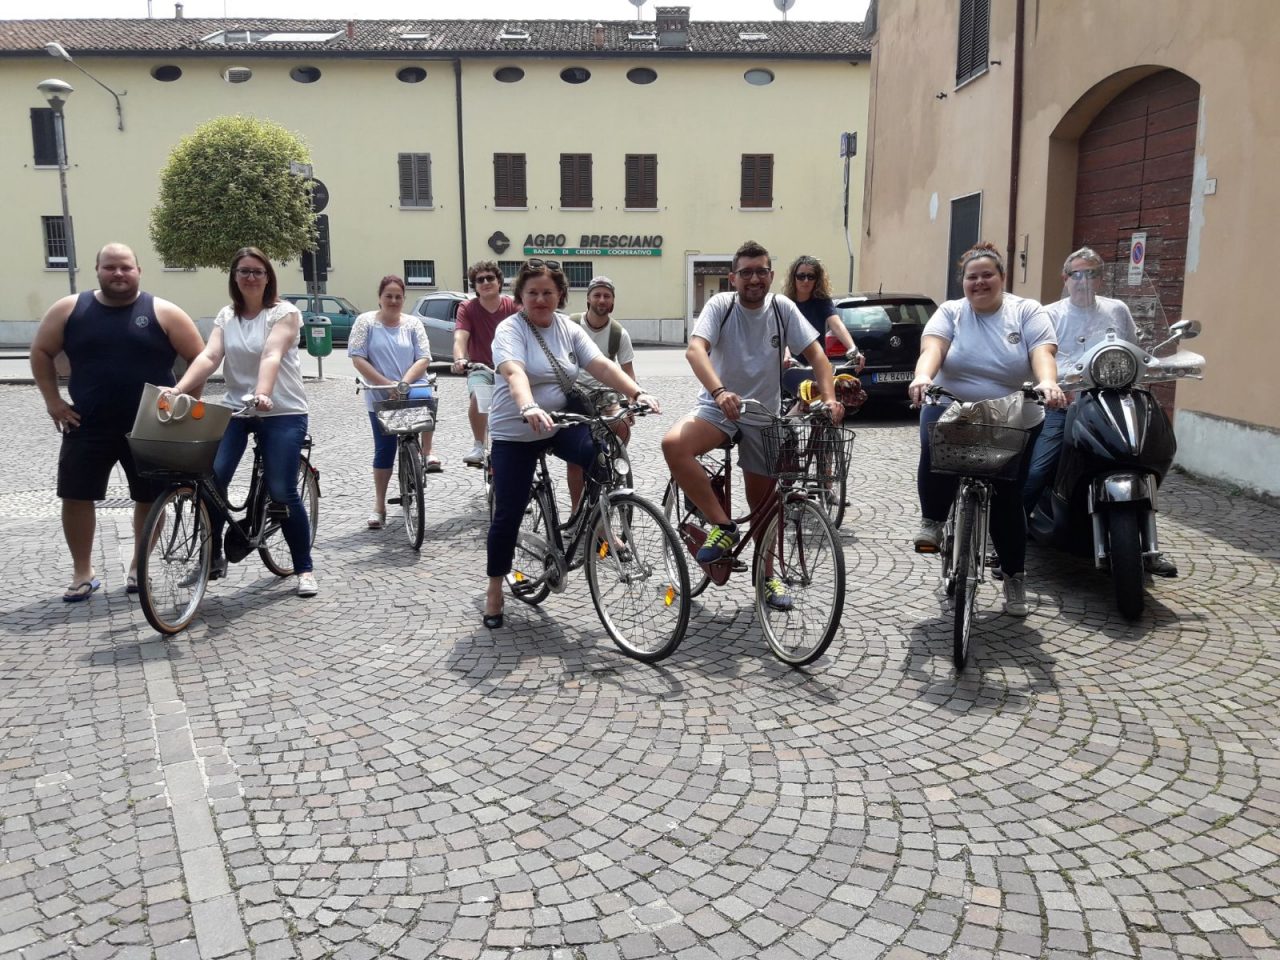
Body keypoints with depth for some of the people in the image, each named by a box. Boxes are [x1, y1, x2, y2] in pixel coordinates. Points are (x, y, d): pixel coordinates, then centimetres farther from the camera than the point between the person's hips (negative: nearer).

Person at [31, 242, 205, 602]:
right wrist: (52, 400, 3)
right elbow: (41, 352, 11)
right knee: (76, 497, 3)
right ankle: (83, 573, 19)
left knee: (150, 499, 7)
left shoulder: (162, 312, -4)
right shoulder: (69, 309, 1)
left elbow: (198, 357, 0)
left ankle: (138, 566, 26)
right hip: (88, 426, 1)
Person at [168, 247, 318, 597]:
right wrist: (178, 389, -23)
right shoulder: (225, 316, 8)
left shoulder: (284, 312, -5)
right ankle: (214, 557, 7)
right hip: (235, 409, 4)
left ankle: (304, 569, 7)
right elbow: (209, 356, -6)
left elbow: (272, 355, -23)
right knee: (211, 480, -13)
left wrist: (262, 393, -40)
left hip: (282, 413, -4)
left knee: (282, 493, -9)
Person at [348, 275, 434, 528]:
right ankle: (379, 505, 14)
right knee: (384, 450, 2)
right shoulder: (365, 321, 0)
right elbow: (358, 359, -8)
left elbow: (423, 359, -2)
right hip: (380, 396, 0)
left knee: (423, 399, -36)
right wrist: (387, 384, -15)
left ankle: (427, 453, -18)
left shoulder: (413, 323, 5)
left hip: (412, 389, 0)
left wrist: (404, 382, -18)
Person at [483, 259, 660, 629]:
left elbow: (602, 365, -10)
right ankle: (494, 590, 18)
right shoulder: (510, 329, -12)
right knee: (509, 513, -1)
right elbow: (514, 373, -32)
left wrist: (637, 393, -27)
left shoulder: (569, 329, 2)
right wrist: (529, 409, -53)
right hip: (514, 433, -3)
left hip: (561, 425, 4)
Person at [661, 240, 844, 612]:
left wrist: (829, 398, -24)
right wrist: (719, 392, -44)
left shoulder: (782, 307, -4)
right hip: (718, 406, -2)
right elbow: (695, 349, -26)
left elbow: (815, 353, -6)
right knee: (673, 444, -32)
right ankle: (723, 526, -19)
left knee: (762, 501, 9)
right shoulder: (720, 304, -11)